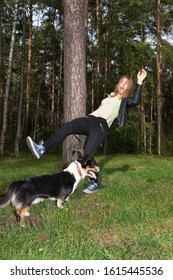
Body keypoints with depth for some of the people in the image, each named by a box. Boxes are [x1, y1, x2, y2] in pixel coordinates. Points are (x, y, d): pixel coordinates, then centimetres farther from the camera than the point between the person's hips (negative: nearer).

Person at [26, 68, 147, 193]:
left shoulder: (125, 101, 13)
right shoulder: (111, 96, 34)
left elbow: (135, 101, -9)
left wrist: (139, 82, -9)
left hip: (102, 125, -5)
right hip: (90, 119, 6)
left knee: (88, 153, -21)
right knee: (67, 127, -23)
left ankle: (95, 183, -4)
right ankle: (42, 148, -34)